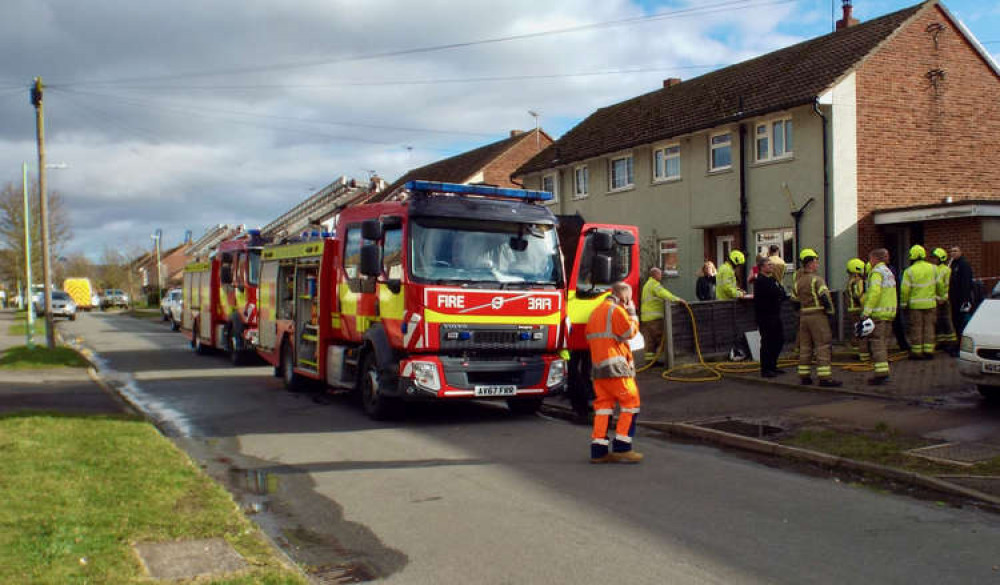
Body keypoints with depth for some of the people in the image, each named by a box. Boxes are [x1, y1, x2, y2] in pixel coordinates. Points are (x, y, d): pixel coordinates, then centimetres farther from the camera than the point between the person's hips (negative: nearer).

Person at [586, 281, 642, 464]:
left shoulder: (596, 311, 20)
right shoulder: (616, 310, -8)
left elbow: (589, 337, 25)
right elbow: (630, 332, -7)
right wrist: (632, 314, 6)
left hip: (597, 365, 9)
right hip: (615, 366, -9)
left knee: (603, 404, 8)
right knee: (630, 402, -1)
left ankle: (598, 451, 5)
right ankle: (621, 448, -4)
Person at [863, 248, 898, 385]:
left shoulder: (877, 271, -10)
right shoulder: (889, 272, 19)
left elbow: (874, 292, -20)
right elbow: (891, 293, 19)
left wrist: (866, 312, -22)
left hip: (878, 313, -9)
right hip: (889, 312, 9)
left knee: (877, 342, -9)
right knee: (884, 342, 13)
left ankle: (881, 373, -15)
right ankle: (884, 372, 15)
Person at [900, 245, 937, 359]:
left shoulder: (909, 271, -11)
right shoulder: (932, 268, 2)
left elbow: (905, 290, -11)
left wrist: (903, 304, -1)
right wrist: (938, 297, 19)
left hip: (915, 305, -4)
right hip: (930, 303, 4)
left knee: (916, 328, 3)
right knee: (929, 327, 10)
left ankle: (917, 352, 6)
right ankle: (929, 351, 11)